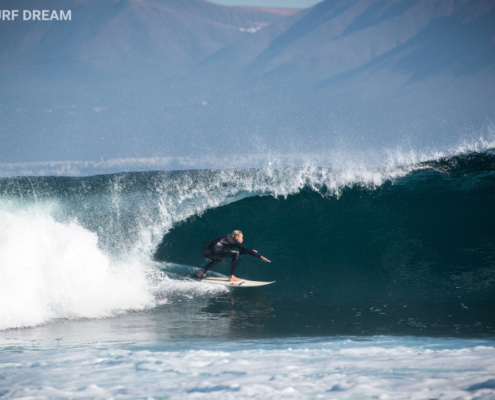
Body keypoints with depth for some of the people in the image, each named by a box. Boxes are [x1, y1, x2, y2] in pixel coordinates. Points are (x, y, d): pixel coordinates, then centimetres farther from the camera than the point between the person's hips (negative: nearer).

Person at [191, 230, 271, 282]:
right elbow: (245, 249, 0)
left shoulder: (228, 239, 31)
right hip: (213, 250, -10)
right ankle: (231, 277, 0)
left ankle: (201, 273, 33)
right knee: (236, 253, -2)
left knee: (219, 258, 41)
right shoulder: (233, 241, 7)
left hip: (206, 251, 10)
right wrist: (260, 256, 1)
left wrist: (250, 252, 42)